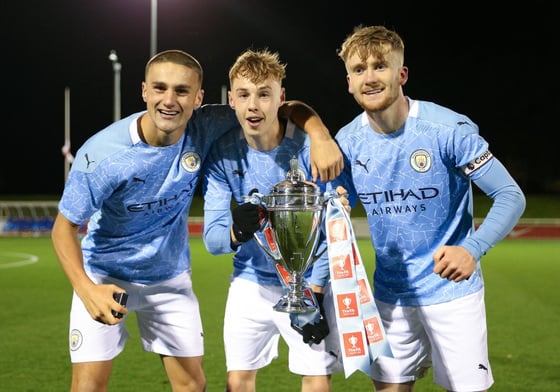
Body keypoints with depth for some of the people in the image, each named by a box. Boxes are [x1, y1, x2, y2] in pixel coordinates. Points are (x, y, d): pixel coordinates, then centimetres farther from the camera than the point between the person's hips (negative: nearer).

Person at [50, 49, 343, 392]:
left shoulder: (205, 128, -18)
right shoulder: (102, 154, -27)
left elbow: (289, 109, -10)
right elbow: (65, 227, -18)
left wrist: (320, 135, -31)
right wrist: (86, 290, -34)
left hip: (171, 277, 3)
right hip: (105, 276, -3)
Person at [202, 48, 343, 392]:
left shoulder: (309, 147, -18)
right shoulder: (222, 154, -12)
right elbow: (212, 238, -14)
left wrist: (313, 294, -15)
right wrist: (237, 232, -37)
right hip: (251, 283, 2)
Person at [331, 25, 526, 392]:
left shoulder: (448, 128, -17)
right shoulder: (347, 142, -3)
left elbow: (511, 197, -15)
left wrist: (473, 249, -29)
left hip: (452, 289, -4)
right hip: (390, 294, 4)